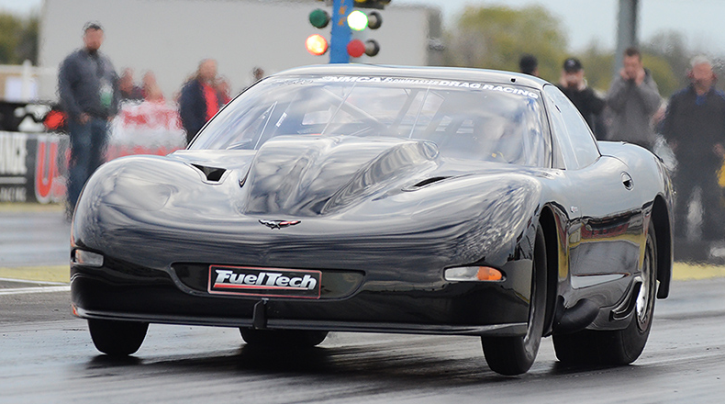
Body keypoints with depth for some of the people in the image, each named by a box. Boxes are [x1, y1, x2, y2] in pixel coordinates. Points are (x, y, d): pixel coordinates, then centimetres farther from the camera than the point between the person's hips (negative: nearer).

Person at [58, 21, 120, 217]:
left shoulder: (106, 62, 19)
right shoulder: (73, 61, 0)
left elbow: (115, 88, 25)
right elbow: (64, 89, -7)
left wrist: (112, 111, 11)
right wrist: (77, 113, -14)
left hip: (102, 119, 6)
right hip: (82, 120, -6)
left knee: (96, 162, 5)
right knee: (80, 160, -11)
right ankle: (74, 205, -12)